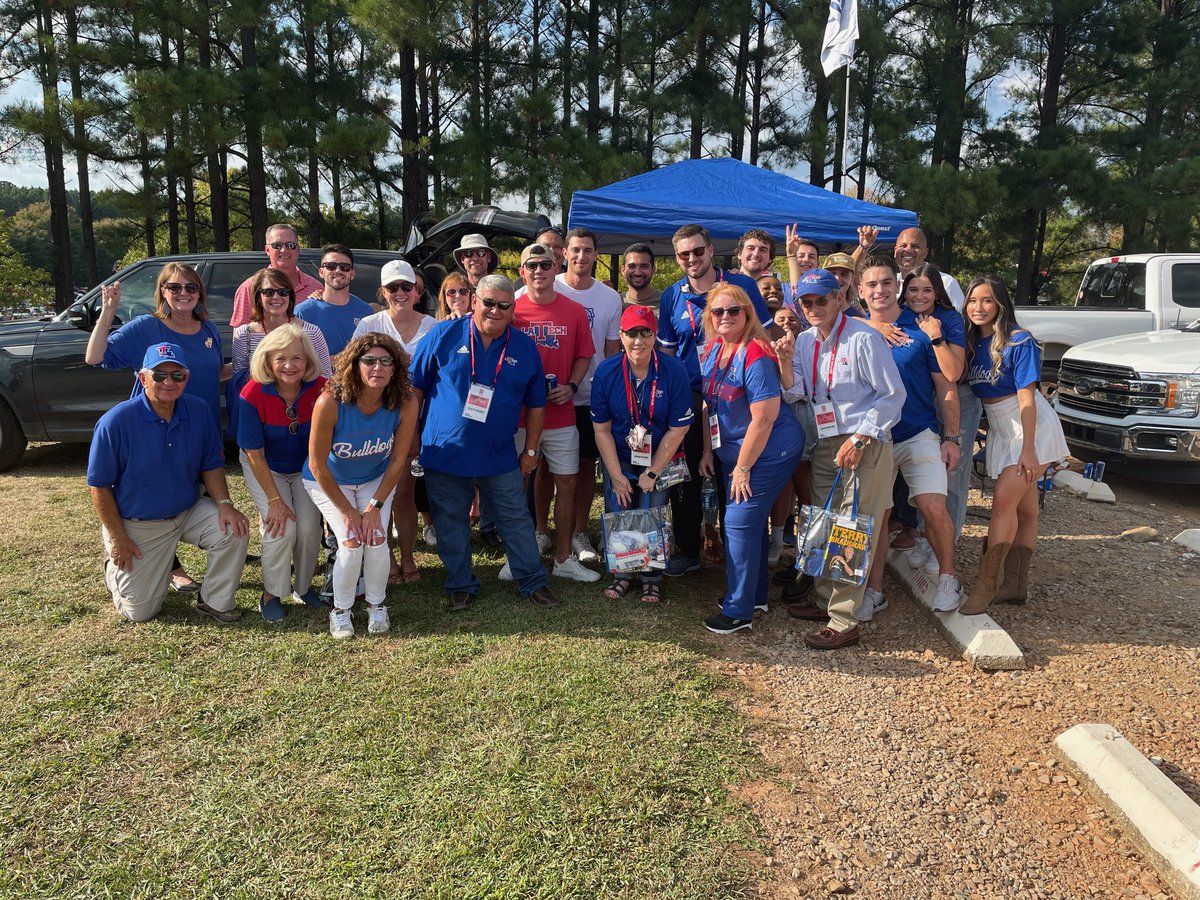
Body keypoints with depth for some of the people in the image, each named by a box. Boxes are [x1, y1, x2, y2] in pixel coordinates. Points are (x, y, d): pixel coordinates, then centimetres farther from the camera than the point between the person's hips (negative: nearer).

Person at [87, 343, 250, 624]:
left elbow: (211, 466, -1)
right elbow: (100, 486, -14)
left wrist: (224, 503, -19)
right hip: (137, 525, -3)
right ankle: (115, 567, 38)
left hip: (189, 511, 3)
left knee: (235, 530, -24)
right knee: (140, 612, 4)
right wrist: (117, 538, -13)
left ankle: (215, 601, -1)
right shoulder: (115, 422, -21)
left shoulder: (199, 411, -10)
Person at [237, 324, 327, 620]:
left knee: (309, 527, -11)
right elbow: (254, 454, -18)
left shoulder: (321, 390, -23)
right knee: (281, 528, -16)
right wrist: (274, 500, -17)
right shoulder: (253, 394, -27)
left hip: (307, 467, 2)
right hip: (265, 469, -2)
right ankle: (272, 593, 9)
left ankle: (304, 585, 18)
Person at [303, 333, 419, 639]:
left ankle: (376, 605, 12)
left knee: (377, 539, -15)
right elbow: (317, 464, -22)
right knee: (351, 541, -17)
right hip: (328, 482, -2)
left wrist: (375, 505, -13)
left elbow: (398, 460, -12)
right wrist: (346, 510, -16)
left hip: (375, 480, 2)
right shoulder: (331, 402, -32)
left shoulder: (406, 404, -25)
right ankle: (340, 609, 9)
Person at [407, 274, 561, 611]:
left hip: (500, 457, 1)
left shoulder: (525, 347, 2)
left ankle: (533, 581, 22)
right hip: (445, 454, -1)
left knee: (517, 520, 8)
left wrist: (530, 450, 8)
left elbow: (536, 404, 9)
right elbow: (415, 387, 1)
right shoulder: (444, 335, -4)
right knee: (451, 524, 10)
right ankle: (461, 585, 26)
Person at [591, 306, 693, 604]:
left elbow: (677, 430, -11)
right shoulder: (606, 372, -12)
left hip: (659, 460, -1)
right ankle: (623, 573, 24)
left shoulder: (674, 372, -17)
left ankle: (652, 577, 20)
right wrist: (616, 476, -8)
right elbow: (602, 429, -6)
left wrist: (652, 473, -10)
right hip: (618, 459, 2)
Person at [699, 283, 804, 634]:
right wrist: (708, 451, 10)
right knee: (751, 521, 18)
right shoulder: (713, 351, 4)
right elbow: (709, 405, 13)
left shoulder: (756, 356, -22)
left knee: (740, 522, -7)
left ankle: (738, 611, 6)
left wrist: (743, 468, -19)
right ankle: (754, 595, 34)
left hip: (768, 453, -9)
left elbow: (763, 419, -24)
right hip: (735, 452, 9)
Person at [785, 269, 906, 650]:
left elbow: (893, 394, -10)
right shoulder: (805, 341, 9)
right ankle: (827, 600, 29)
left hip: (865, 445, -7)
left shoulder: (863, 338, -11)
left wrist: (859, 439, -16)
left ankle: (844, 621, 0)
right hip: (825, 444, 7)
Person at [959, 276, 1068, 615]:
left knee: (1004, 501, -15)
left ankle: (986, 584, -11)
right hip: (999, 430, 7)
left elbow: (1027, 399, -18)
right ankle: (1015, 586, 13)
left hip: (1030, 427, -6)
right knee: (1025, 511, 11)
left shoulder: (1019, 342, -15)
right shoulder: (972, 342, 5)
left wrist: (1028, 450, -20)